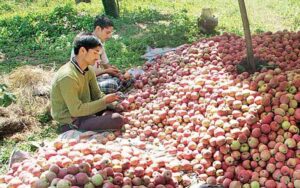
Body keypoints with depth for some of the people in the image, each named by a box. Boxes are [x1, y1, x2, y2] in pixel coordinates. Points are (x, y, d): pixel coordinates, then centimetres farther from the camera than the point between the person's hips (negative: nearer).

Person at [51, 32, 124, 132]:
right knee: (117, 120, -22)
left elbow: (97, 95, 7)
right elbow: (76, 110, -26)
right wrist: (104, 101, -21)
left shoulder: (89, 70, 0)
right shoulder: (68, 76, -27)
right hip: (72, 119, -9)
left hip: (84, 110, 9)